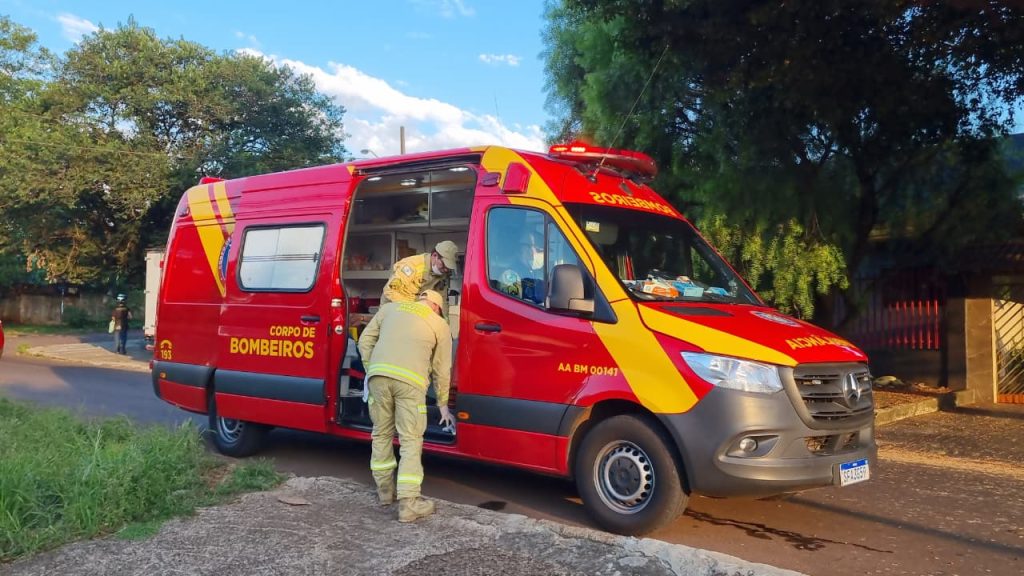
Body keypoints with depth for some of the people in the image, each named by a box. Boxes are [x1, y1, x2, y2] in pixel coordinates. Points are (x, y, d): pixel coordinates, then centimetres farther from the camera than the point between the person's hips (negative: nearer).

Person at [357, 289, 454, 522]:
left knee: (381, 434, 18)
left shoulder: (390, 308, 26)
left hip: (378, 374, 3)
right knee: (410, 441, 1)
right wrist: (443, 405, 31)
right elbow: (441, 370, 21)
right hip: (410, 380, -3)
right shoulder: (440, 325, 19)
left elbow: (365, 340, 20)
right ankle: (408, 503, -4)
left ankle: (385, 489, 30)